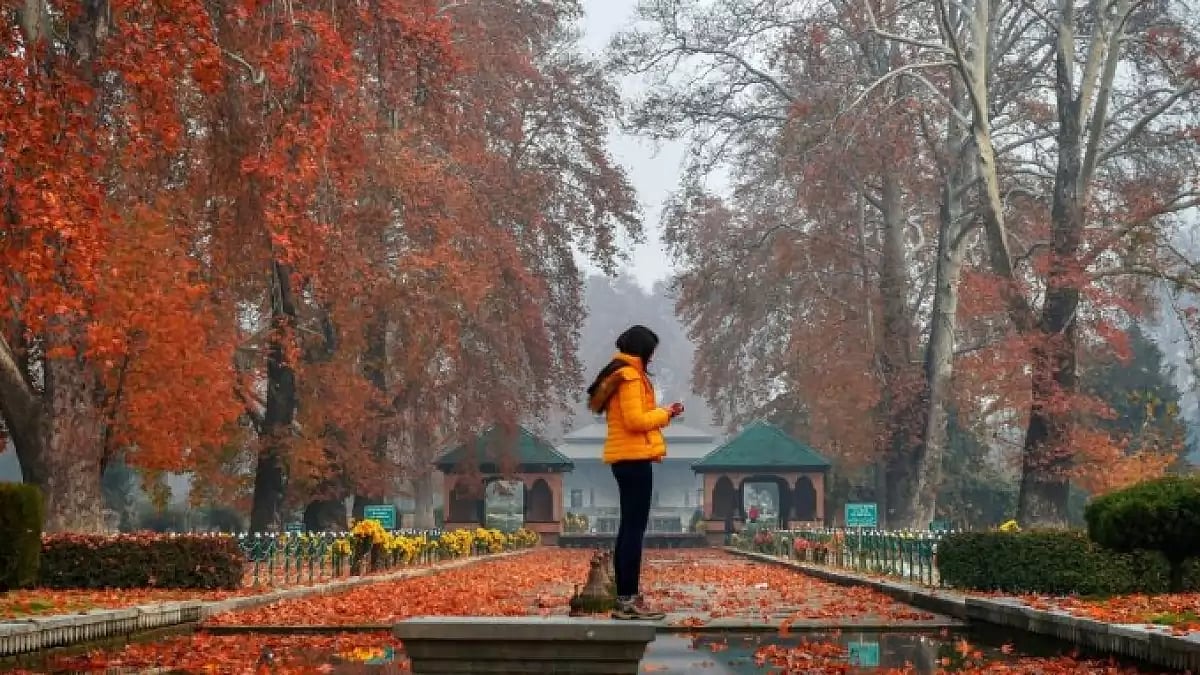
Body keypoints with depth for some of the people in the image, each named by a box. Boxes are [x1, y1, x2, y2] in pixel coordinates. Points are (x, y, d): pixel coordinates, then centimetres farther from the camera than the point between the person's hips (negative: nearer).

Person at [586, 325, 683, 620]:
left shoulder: (617, 375, 18)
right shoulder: (630, 376, -13)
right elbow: (635, 420, -19)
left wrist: (662, 413, 10)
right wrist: (664, 414, -5)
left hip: (626, 458, 10)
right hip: (634, 458, -10)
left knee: (629, 528, 12)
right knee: (634, 528, -9)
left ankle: (624, 599, 13)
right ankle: (628, 600, -10)